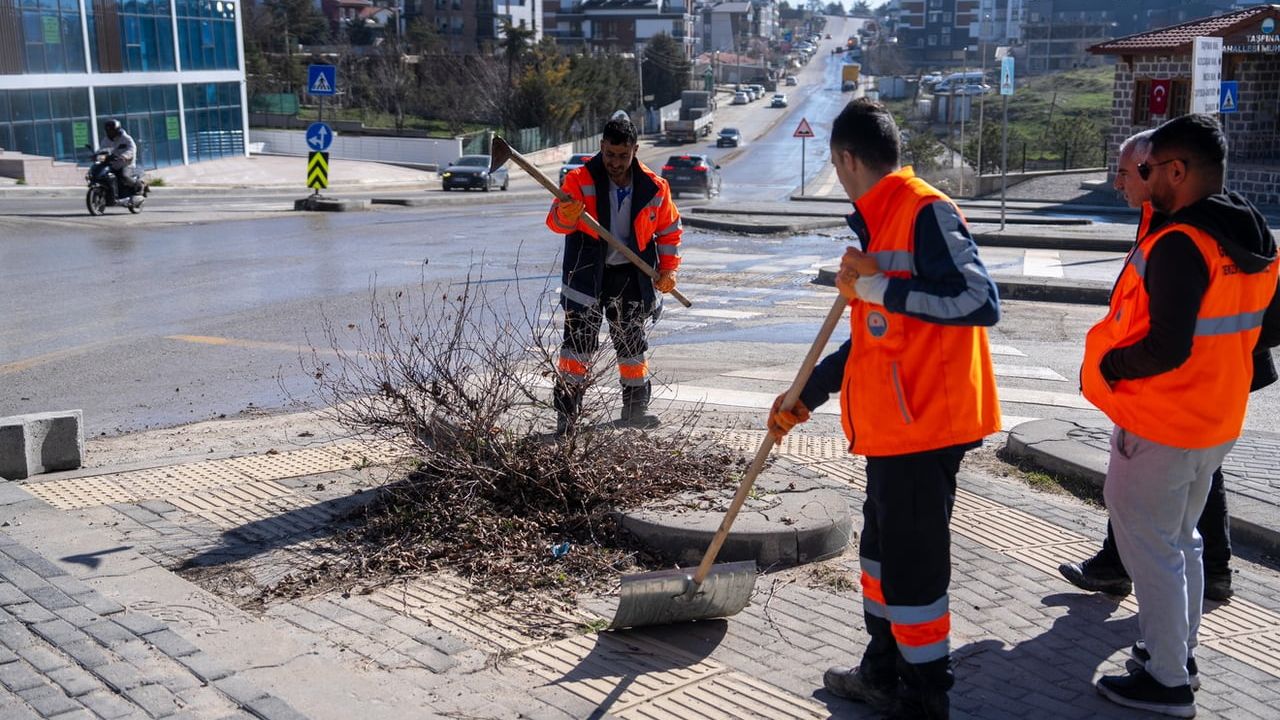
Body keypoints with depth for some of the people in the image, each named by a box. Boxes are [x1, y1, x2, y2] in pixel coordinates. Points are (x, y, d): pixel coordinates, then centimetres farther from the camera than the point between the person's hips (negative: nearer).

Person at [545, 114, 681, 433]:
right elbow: (555, 220, -17)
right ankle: (566, 410, -5)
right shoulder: (580, 180, -10)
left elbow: (669, 229, 10)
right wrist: (566, 216, -40)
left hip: (630, 276, 3)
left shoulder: (654, 187, -3)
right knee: (579, 342, -10)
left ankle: (635, 406, 29)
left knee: (632, 342, 14)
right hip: (587, 274, -3)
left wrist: (668, 269, 4)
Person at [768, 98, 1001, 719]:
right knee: (881, 549, 21)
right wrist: (805, 396, 23)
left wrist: (879, 287, -23)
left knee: (912, 564, -1)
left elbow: (981, 302, -26)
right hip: (891, 423, 10)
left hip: (923, 423, -10)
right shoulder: (880, 222, 16)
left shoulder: (926, 212, -15)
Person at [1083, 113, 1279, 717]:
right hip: (1217, 420, 9)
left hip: (1158, 423, -9)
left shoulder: (1178, 244, -25)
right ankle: (1177, 651, 35)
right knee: (1181, 539, 22)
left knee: (1148, 548, 3)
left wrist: (1104, 365, -14)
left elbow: (1166, 348, -30)